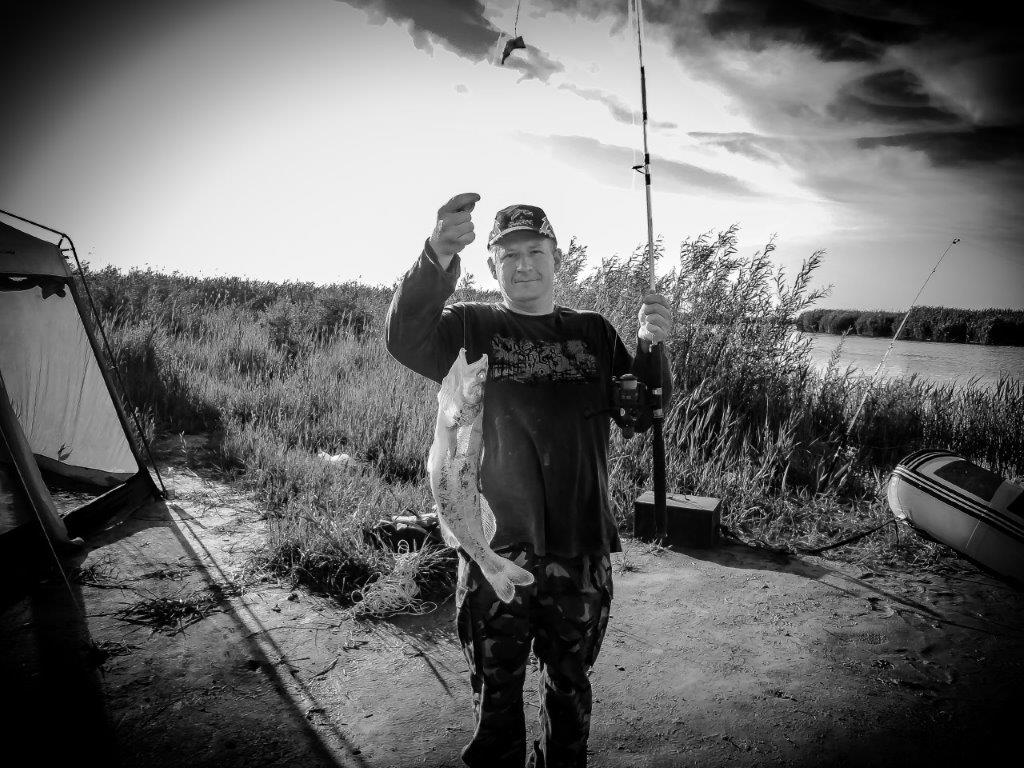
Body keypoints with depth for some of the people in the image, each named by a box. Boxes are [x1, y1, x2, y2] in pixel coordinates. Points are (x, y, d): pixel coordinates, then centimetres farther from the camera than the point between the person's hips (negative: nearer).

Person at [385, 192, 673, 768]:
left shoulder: (594, 333, 8)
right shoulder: (471, 328, -1)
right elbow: (406, 339, -21)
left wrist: (653, 347, -16)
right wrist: (437, 260, -37)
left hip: (583, 550, 3)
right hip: (496, 551, -2)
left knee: (571, 687, 21)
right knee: (497, 692, 12)